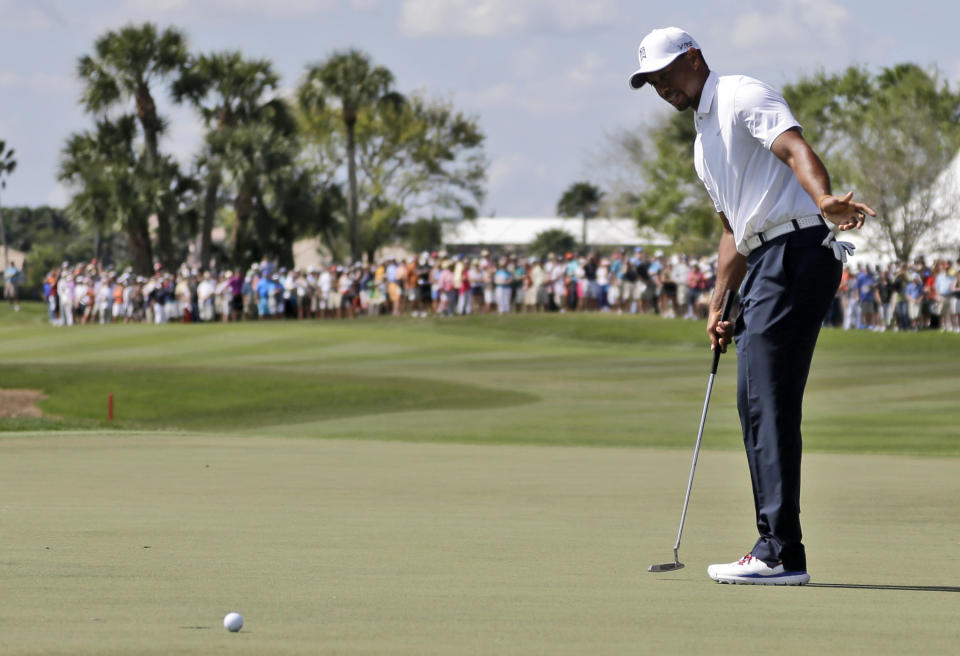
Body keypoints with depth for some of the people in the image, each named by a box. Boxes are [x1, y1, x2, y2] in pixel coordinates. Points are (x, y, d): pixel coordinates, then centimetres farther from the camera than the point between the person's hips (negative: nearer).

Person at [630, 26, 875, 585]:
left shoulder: (744, 96, -4)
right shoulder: (704, 140, 26)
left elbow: (794, 148, -22)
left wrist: (823, 198, -41)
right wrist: (718, 304, 22)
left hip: (796, 249, -10)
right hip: (764, 266, 10)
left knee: (771, 405, -14)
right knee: (755, 406, 9)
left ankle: (781, 553, -16)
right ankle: (777, 551, 12)